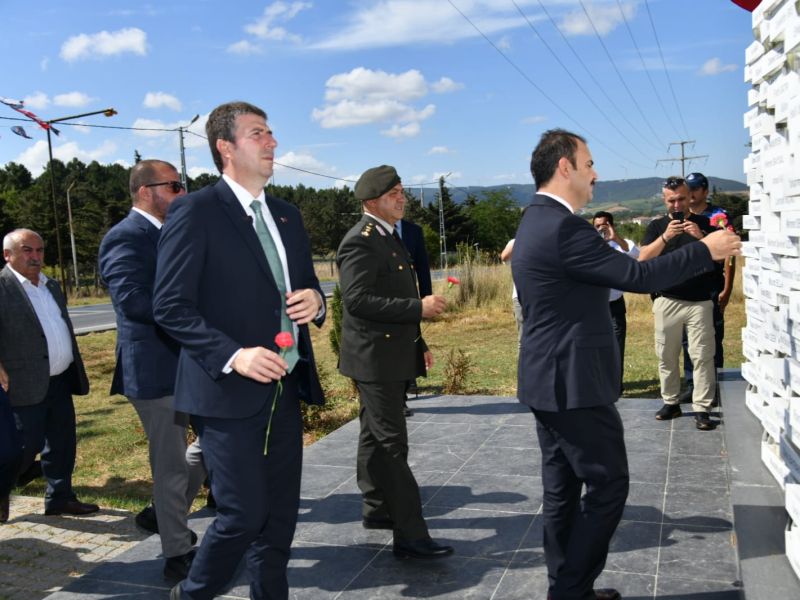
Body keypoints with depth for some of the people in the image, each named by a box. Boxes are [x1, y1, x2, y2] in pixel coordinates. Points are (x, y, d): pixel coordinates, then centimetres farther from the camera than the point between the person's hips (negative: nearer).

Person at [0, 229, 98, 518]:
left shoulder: (51, 286, 15)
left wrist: (76, 372, 18)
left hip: (60, 381, 8)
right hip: (27, 385, -7)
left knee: (63, 443, 13)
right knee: (26, 446, -1)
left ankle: (59, 497, 26)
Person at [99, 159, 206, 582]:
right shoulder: (126, 237, -15)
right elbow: (131, 298, -27)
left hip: (192, 364, 9)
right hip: (157, 369, -9)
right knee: (171, 464, 3)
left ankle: (167, 512, 36)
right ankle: (178, 554, 20)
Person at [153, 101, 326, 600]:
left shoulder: (287, 215, 14)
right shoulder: (195, 212, -8)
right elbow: (170, 306, -13)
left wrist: (315, 302, -2)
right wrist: (233, 355, -22)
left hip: (285, 389, 7)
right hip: (229, 392, -7)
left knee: (281, 514, 11)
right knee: (244, 515, -2)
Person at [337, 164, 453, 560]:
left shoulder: (390, 238, 16)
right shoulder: (360, 241, -16)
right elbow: (357, 300, -25)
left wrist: (419, 343, 18)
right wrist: (419, 307, -24)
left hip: (393, 355, 10)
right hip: (374, 358, -10)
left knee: (375, 436, 19)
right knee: (392, 445, -8)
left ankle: (376, 509, 32)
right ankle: (410, 535, -5)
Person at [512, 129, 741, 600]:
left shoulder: (537, 221, 13)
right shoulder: (564, 227, -20)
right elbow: (638, 277, -19)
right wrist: (706, 251, -8)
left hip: (549, 383, 10)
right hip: (575, 385, -10)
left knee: (563, 491, 14)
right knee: (609, 486, 2)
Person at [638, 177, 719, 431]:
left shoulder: (703, 223, 6)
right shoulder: (657, 226, 7)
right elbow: (643, 258, -6)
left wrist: (701, 237, -19)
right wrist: (665, 236, -20)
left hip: (700, 302, -1)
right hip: (667, 302, 1)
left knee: (702, 356, -4)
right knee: (666, 356, 5)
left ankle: (701, 409, -1)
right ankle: (671, 402, 18)